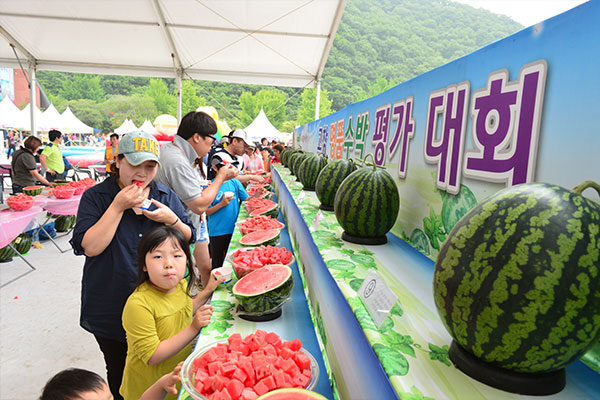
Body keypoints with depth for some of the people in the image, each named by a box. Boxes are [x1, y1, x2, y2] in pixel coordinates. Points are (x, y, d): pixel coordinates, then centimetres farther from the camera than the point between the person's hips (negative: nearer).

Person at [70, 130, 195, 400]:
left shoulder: (166, 196, 1)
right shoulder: (95, 197, -7)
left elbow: (189, 239, 3)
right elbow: (89, 247, -18)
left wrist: (171, 219, -16)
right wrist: (118, 206, -22)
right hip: (111, 309, -2)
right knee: (119, 373, 19)